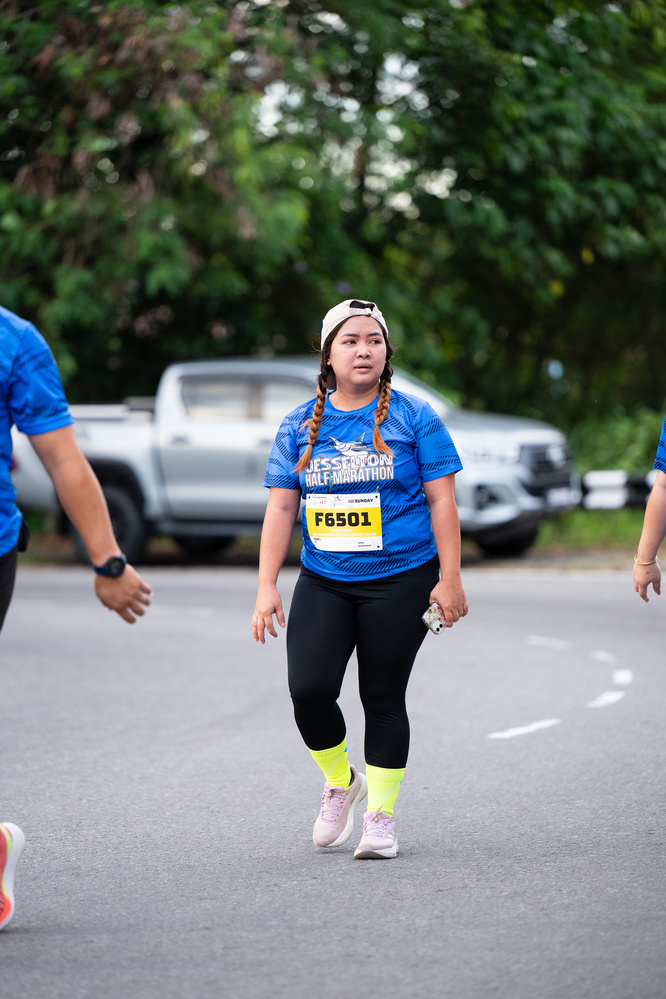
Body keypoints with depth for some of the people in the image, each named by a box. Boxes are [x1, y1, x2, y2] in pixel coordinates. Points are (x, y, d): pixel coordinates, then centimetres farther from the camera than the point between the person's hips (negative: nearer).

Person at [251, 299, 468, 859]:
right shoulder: (300, 425, 7)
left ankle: (381, 815, 13)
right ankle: (340, 782, 15)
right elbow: (281, 508, 7)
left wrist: (450, 580, -8)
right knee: (309, 689, -12)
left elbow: (441, 500, -2)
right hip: (323, 582, 2)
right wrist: (267, 588, 1)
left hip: (399, 581, -2)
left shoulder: (413, 418, 0)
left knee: (383, 698, 0)